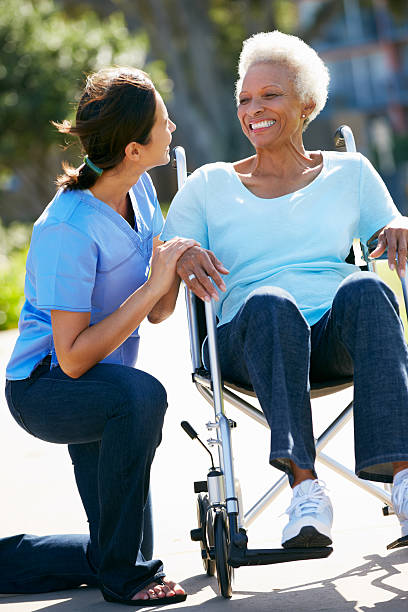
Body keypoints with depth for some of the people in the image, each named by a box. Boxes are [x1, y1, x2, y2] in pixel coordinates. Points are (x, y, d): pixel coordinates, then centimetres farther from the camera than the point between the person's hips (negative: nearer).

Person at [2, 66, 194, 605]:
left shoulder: (140, 189, -3)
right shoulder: (68, 229, -27)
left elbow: (156, 314, 3)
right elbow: (72, 357, -28)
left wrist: (179, 265, -19)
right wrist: (152, 287, -27)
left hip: (101, 389, 8)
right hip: (44, 388, -8)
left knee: (111, 558, 6)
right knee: (141, 395, -40)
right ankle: (124, 573, -24)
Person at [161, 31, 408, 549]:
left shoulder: (350, 173, 20)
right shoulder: (209, 185, 16)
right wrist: (182, 258, -13)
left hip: (338, 335, 1)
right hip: (248, 345, -1)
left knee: (365, 289, -35)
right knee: (269, 303, -37)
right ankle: (305, 487, -49)